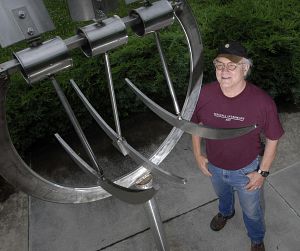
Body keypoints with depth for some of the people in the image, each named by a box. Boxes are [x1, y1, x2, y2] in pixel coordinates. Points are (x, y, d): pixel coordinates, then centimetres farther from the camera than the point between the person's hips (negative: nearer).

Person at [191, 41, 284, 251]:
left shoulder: (262, 102, -29)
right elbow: (196, 124, -3)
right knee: (222, 195, 35)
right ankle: (226, 212, 71)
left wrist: (263, 172, -9)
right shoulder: (205, 94, -22)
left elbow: (272, 139, -13)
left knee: (252, 211, 24)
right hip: (214, 166, 3)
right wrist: (198, 154, -1)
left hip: (246, 171, -2)